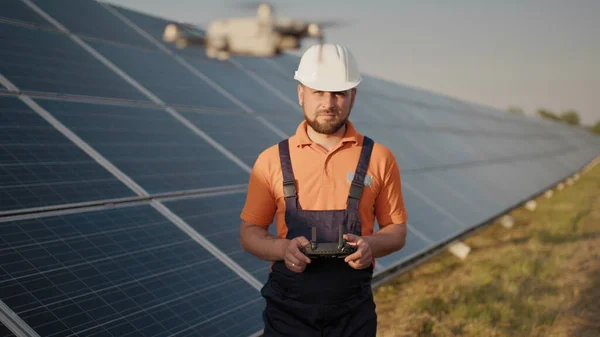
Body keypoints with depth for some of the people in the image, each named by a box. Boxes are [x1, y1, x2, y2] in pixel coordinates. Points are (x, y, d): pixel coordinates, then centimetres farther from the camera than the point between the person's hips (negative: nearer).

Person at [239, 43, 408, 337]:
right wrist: (284, 248, -16)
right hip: (288, 312, 0)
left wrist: (370, 245, -15)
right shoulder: (272, 161, 1)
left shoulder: (378, 159, 1)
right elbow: (249, 233, 4)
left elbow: (397, 230, 7)